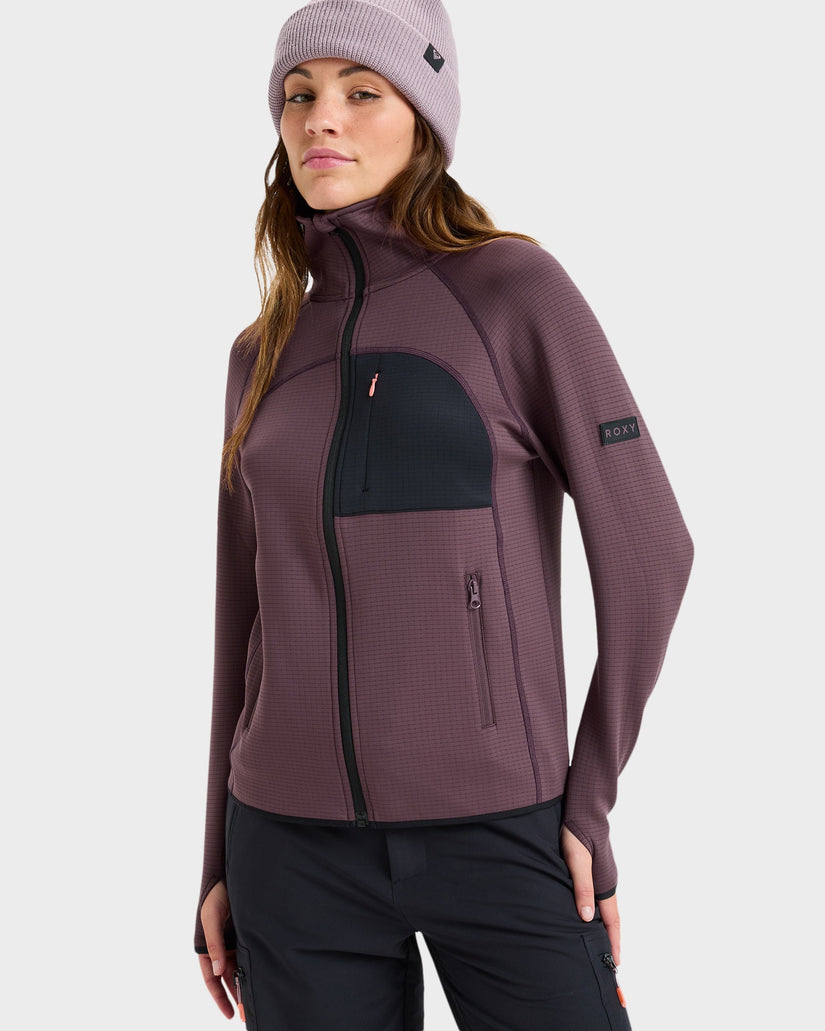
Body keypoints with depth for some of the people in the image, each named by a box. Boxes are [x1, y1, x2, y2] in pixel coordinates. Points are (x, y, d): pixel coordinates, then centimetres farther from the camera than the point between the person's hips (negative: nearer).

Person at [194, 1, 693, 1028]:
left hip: (497, 830, -3)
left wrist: (587, 802, -7)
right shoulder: (266, 357, 9)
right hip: (302, 843, 4)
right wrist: (222, 865, 12)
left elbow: (645, 549, -5)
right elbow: (249, 620, 12)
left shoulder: (518, 287, -5)